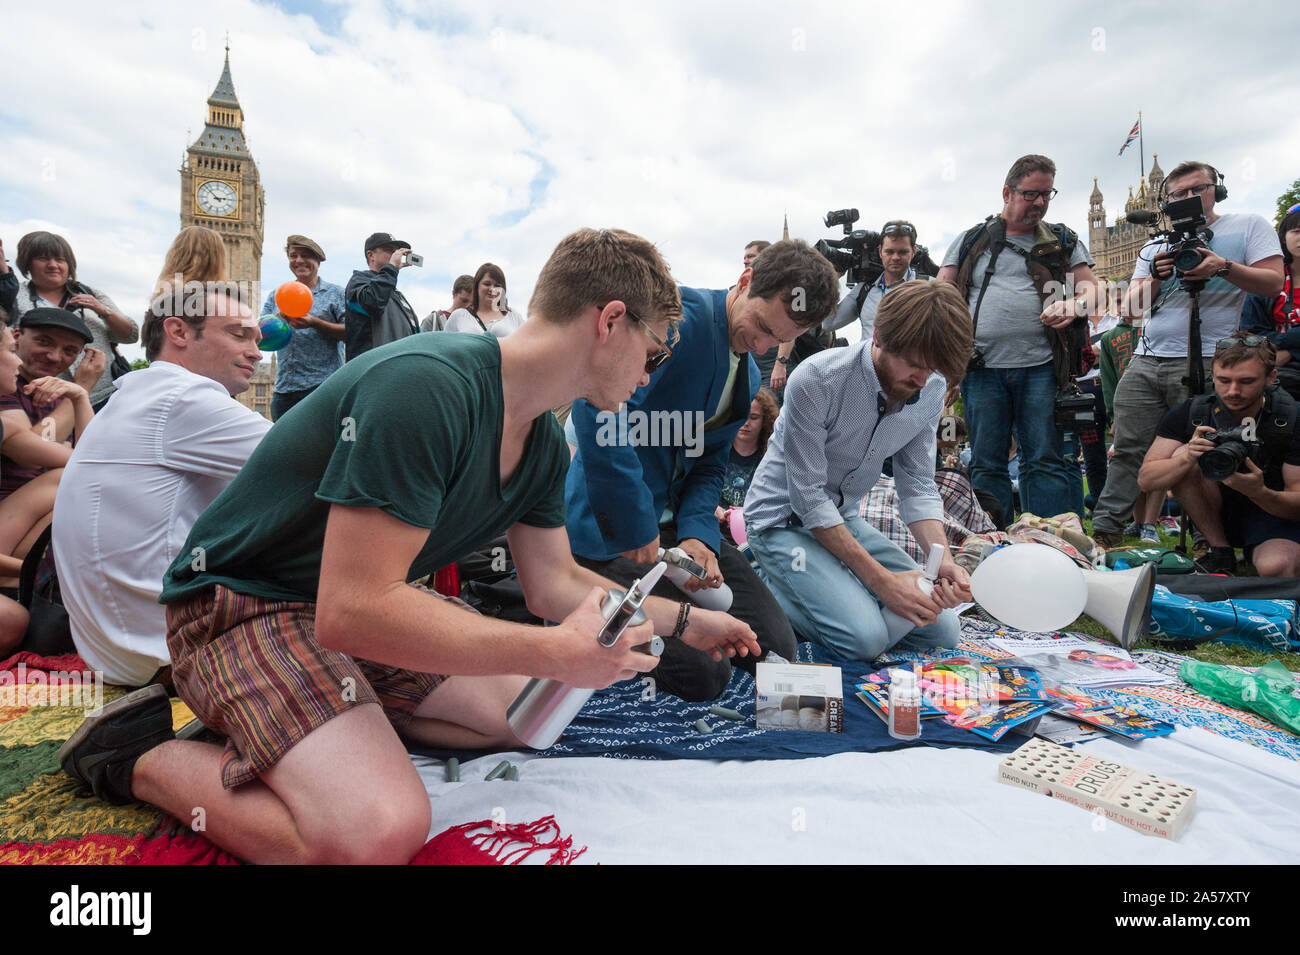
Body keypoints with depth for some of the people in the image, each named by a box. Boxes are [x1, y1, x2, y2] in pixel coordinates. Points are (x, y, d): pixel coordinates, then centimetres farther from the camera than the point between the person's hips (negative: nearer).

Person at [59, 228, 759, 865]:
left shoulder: (543, 445, -1)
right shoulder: (428, 388, -30)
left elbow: (557, 584, 9)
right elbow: (351, 611, -32)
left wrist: (686, 621, 12)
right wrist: (556, 652, -29)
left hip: (365, 607, 8)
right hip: (248, 602, -8)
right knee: (379, 833, -28)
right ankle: (140, 755, -3)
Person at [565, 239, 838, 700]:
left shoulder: (748, 378, 13)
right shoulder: (682, 313, -18)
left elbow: (709, 466, 12)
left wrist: (698, 536, -9)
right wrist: (635, 529, -27)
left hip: (674, 518, 9)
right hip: (611, 525, -8)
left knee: (775, 645, 5)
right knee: (703, 672, -15)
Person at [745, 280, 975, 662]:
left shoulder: (931, 391, -7)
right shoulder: (816, 380, -27)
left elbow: (918, 487, -1)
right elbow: (808, 498, -24)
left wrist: (943, 560, -20)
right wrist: (879, 578, -26)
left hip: (845, 518, 7)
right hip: (784, 519, -6)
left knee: (943, 630, -1)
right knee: (866, 637, -24)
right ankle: (766, 587, 0)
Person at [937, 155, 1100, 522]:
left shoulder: (1062, 241, 17)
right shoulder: (972, 240, 15)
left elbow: (1090, 286, 13)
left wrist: (1075, 306, -12)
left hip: (1040, 367, 0)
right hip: (982, 368, 0)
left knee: (1045, 461, -2)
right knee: (986, 465, 2)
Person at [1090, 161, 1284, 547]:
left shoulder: (1248, 226, 12)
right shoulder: (1156, 246, 22)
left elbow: (1272, 282, 1)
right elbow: (1129, 307, 14)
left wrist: (1223, 266, -13)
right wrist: (1156, 278, -4)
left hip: (1205, 362, -4)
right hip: (1146, 360, 4)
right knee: (1128, 449, -2)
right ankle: (1104, 530, 0)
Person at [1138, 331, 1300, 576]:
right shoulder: (1188, 413, -13)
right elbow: (1145, 480, -17)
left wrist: (1258, 492, -37)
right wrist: (1187, 458, -37)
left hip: (1275, 516, -3)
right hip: (1216, 517, 3)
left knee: (1276, 567, -37)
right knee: (1182, 455, -24)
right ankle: (1220, 552, -11)